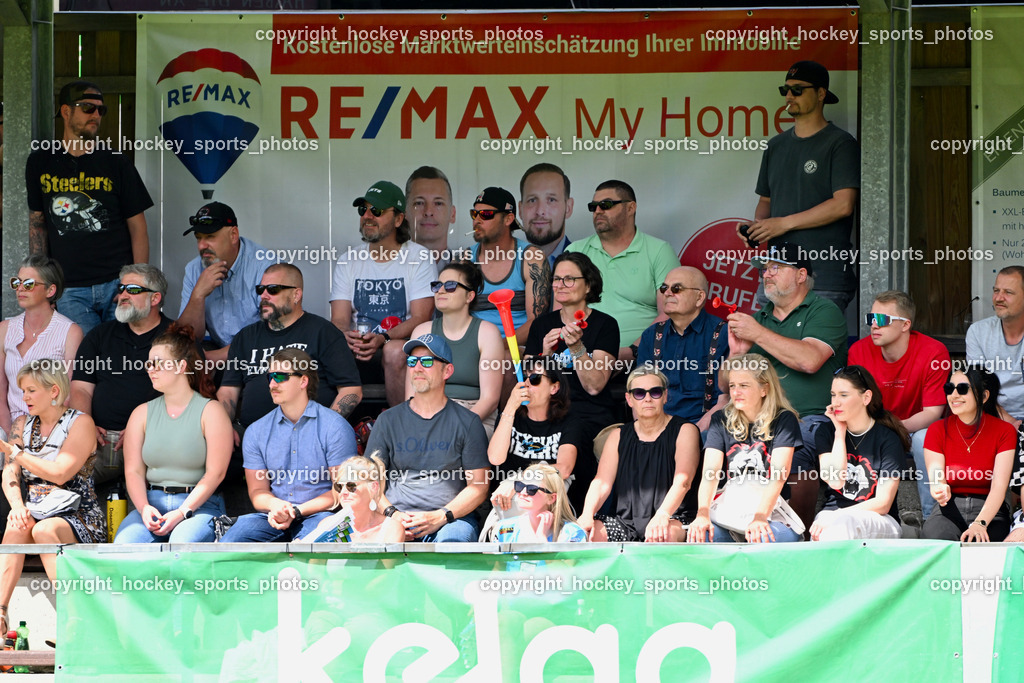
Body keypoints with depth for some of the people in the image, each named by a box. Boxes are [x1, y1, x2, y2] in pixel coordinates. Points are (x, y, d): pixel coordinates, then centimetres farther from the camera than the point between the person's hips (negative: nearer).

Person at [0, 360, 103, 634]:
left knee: (43, 530, -36)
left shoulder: (80, 423, -1)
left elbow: (59, 473, -14)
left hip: (76, 515, -4)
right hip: (36, 512, 4)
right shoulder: (23, 424, 17)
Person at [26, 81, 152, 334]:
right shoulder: (41, 163, 10)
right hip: (69, 290, 0)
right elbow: (37, 223, 14)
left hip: (118, 283, 0)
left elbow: (138, 228, 7)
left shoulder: (117, 163, 7)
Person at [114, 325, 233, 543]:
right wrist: (144, 508, -13)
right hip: (151, 502, 3)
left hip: (199, 504, -3)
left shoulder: (210, 411, 2)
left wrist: (182, 512, -17)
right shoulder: (142, 413, 16)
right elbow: (133, 470, 8)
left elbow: (215, 472, -6)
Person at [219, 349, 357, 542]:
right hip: (272, 515, 4)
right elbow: (257, 491, 12)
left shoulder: (335, 427, 0)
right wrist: (275, 504, -14)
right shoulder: (256, 431, 13)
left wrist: (296, 511, -14)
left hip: (318, 513, -4)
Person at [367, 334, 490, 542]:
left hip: (452, 519, -1)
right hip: (397, 517, 1)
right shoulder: (388, 420, 15)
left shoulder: (467, 422, 9)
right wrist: (392, 514, -7)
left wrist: (439, 517, -11)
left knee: (452, 539, -37)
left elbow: (478, 486, 4)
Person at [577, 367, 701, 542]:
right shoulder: (618, 437, 15)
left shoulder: (684, 431, 2)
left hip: (673, 519, -4)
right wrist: (587, 515, -20)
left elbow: (683, 482, -15)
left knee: (665, 535, -40)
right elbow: (601, 482, 3)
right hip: (626, 521, 4)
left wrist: (662, 516, -34)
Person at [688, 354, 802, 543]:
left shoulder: (784, 420, 2)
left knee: (764, 537, -37)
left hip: (771, 510, -2)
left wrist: (760, 517, -29)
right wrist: (703, 514, -22)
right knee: (697, 535, -30)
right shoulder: (721, 421, 12)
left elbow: (779, 475, -12)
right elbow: (710, 473, -2)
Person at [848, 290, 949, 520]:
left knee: (925, 439, -36)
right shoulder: (859, 351, -9)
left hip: (919, 426, -3)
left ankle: (930, 516, -23)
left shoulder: (934, 352, -20)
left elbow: (933, 411, -21)